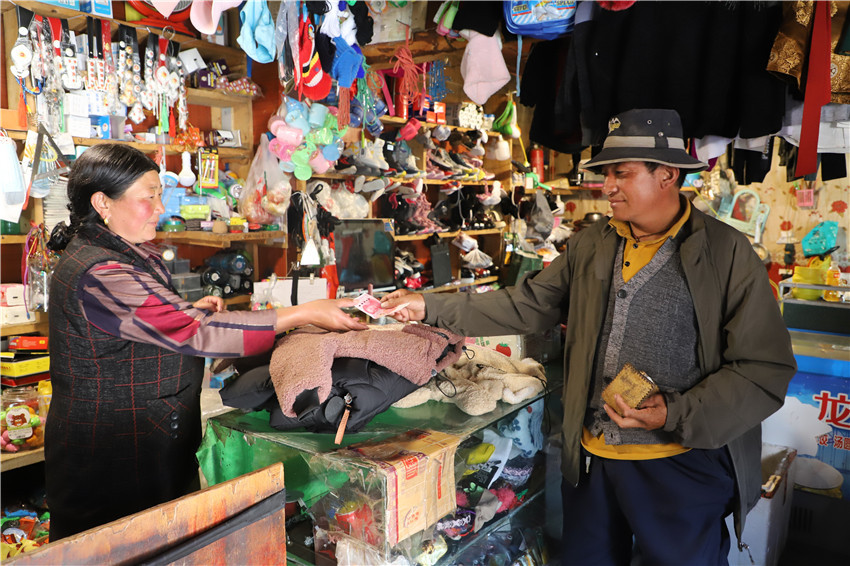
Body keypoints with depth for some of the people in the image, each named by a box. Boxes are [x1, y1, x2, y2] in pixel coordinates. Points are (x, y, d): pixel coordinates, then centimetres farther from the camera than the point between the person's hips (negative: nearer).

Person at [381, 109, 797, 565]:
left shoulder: (727, 252, -10)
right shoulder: (590, 246, 4)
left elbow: (766, 368, -10)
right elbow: (527, 306, 6)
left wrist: (678, 416, -21)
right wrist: (431, 308, 1)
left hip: (684, 463, -4)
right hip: (591, 459, 5)